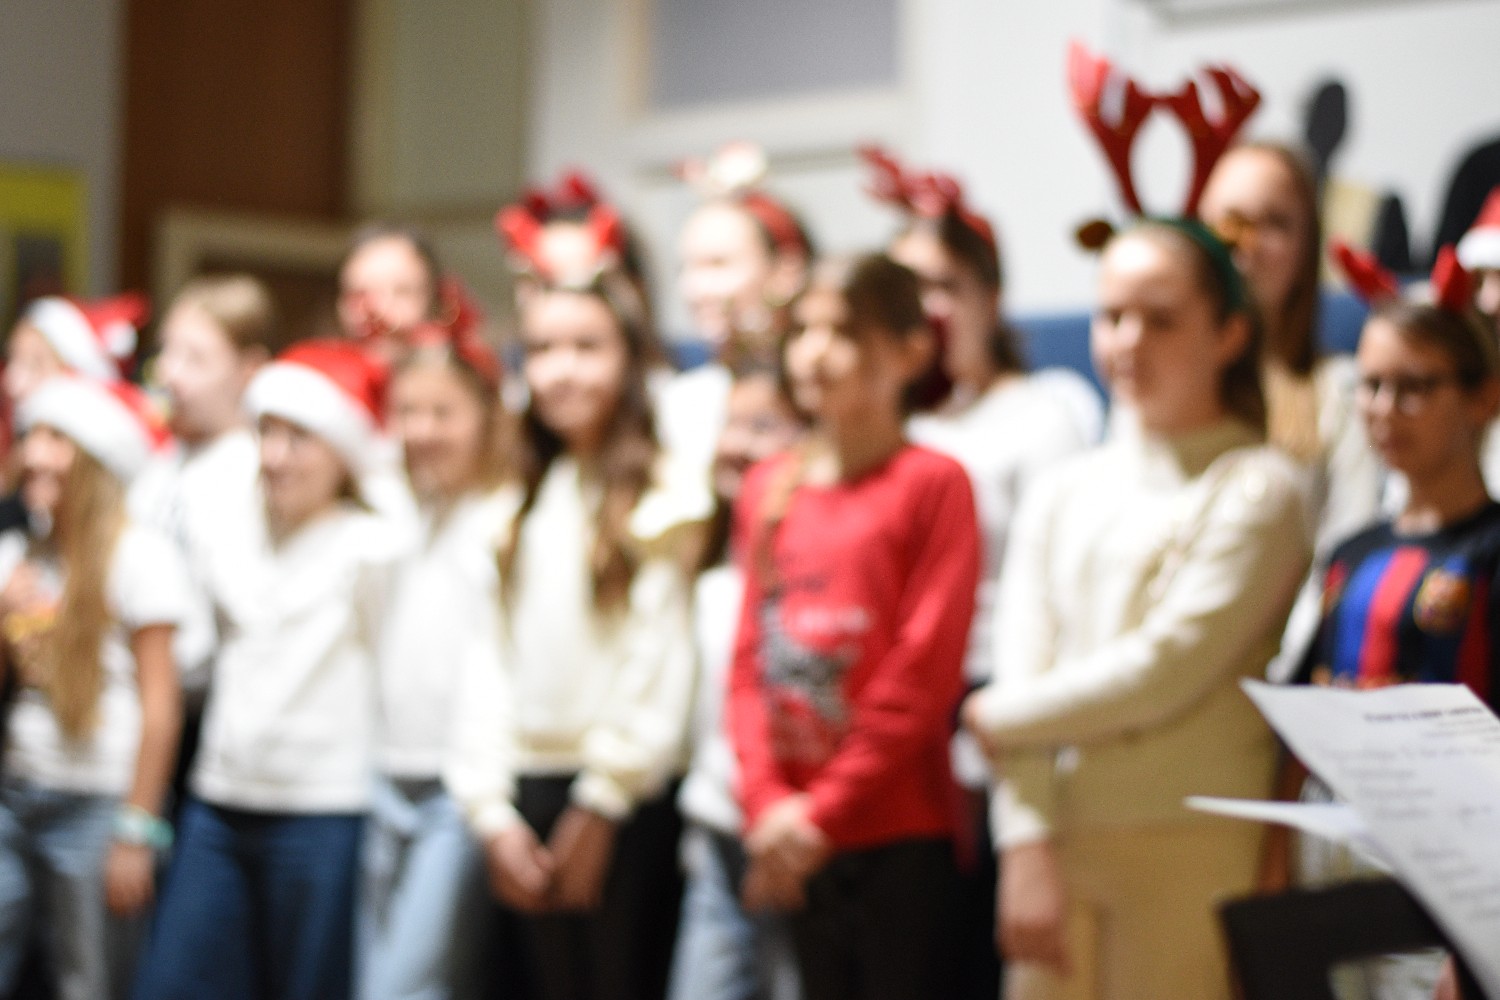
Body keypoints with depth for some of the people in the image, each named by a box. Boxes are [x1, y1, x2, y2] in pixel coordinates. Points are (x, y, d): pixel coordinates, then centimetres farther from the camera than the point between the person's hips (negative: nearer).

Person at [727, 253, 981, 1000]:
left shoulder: (933, 484, -6)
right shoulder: (768, 489, 11)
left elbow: (924, 672, -11)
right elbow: (749, 660, 9)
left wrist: (824, 811, -11)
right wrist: (767, 803, -4)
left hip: (901, 834, -5)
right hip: (796, 847, 5)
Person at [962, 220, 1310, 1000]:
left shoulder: (1255, 489, -3)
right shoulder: (1061, 493, 13)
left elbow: (1168, 670, -11)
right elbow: (1021, 670, 4)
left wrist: (1000, 717, -1)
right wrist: (1025, 847, -8)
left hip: (1194, 846, -4)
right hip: (1061, 840, 4)